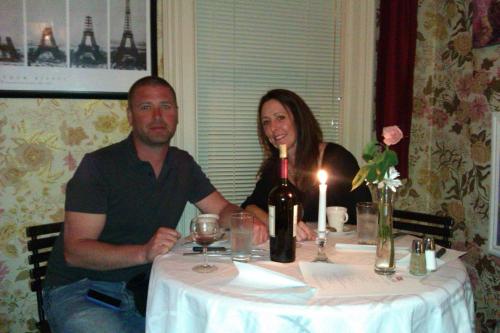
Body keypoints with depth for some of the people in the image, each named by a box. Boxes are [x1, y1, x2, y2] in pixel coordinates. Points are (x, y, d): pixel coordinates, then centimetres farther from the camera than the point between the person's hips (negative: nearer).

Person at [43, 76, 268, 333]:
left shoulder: (183, 164, 4)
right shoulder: (98, 165, -14)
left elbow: (222, 209, 10)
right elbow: (74, 250, -18)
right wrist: (144, 252, -34)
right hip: (78, 291, -5)